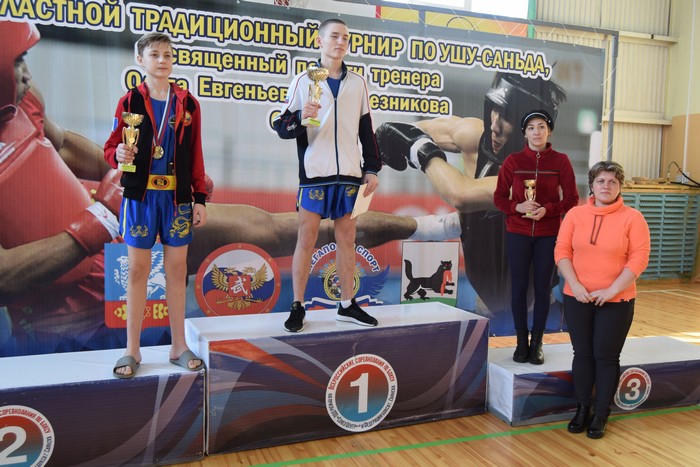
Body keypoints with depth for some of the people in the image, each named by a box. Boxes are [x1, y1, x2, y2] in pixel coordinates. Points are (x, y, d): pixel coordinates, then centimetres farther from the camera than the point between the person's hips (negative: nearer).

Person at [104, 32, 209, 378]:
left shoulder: (187, 103, 6)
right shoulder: (129, 102, 3)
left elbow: (196, 155, 6)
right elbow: (111, 148, 5)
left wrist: (200, 198, 3)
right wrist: (118, 154, -19)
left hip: (177, 196, 1)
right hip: (140, 194, -1)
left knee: (177, 269, 6)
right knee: (138, 270, 4)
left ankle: (178, 346, 17)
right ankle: (132, 350, 14)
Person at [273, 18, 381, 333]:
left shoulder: (357, 82, 11)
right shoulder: (303, 80, 2)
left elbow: (366, 129, 14)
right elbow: (282, 127, 0)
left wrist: (372, 168, 9)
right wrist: (300, 118, -21)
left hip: (349, 173, 3)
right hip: (315, 173, -3)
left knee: (346, 238, 8)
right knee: (306, 239, -1)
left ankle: (347, 305, 17)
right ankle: (298, 307, 8)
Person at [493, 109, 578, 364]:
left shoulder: (560, 161, 0)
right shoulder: (513, 160, 1)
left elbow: (572, 199, 0)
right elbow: (499, 197, 2)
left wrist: (547, 210, -17)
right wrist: (518, 206, -18)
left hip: (548, 234, 0)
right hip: (518, 233, 0)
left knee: (542, 288, 4)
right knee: (519, 287, 3)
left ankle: (537, 343, 16)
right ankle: (521, 342, 15)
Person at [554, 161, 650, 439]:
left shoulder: (632, 218, -4)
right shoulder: (575, 214, 3)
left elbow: (639, 258, -9)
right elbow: (562, 251, -1)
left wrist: (611, 290, -16)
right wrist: (575, 285, -12)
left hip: (616, 301, -2)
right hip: (577, 298, 2)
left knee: (606, 357, 5)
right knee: (583, 354, 10)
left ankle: (601, 415, 19)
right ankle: (582, 409, 24)